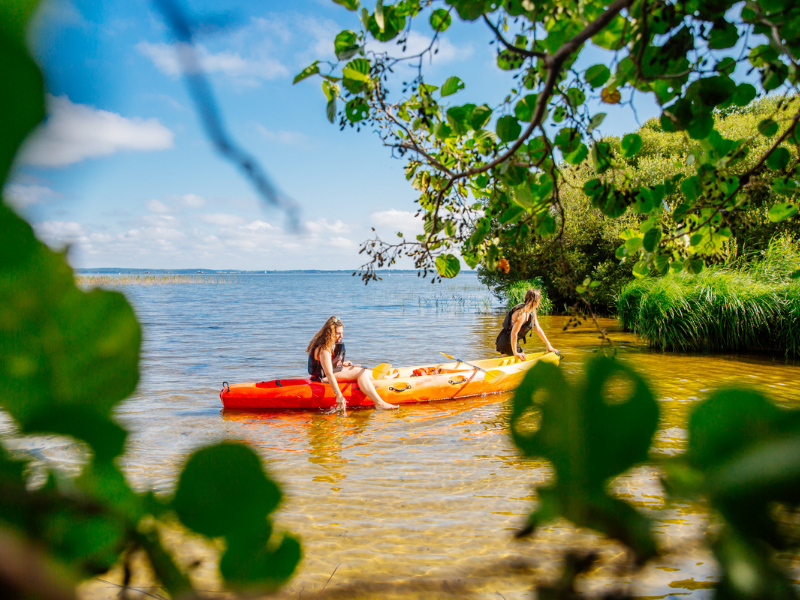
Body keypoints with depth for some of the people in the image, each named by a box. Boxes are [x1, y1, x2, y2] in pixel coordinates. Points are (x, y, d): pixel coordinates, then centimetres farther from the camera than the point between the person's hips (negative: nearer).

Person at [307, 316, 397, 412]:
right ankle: (379, 403, -22)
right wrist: (339, 396, -35)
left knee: (360, 368, 15)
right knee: (361, 372, -16)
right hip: (323, 378, -10)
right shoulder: (324, 349, -26)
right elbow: (329, 374, -32)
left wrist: (342, 363, 4)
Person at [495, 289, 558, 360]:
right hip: (507, 343, -10)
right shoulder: (522, 313, -26)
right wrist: (515, 353, -23)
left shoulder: (532, 312, 5)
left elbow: (538, 329, 11)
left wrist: (548, 345, 9)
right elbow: (513, 333, -27)